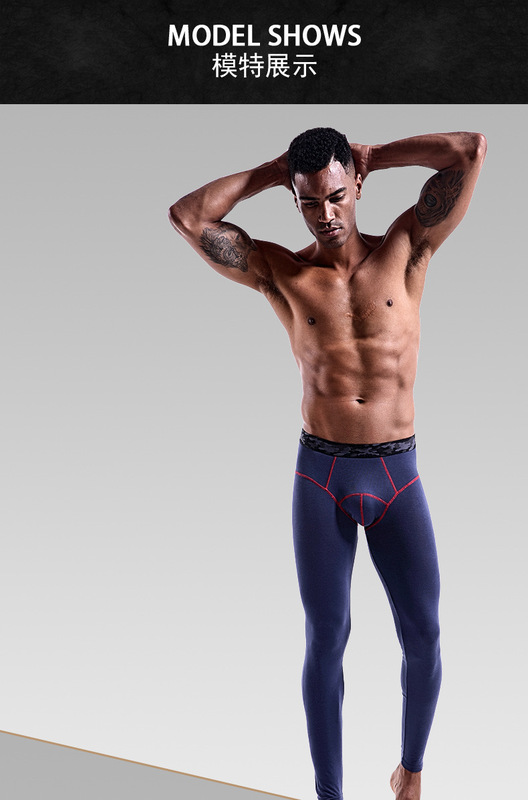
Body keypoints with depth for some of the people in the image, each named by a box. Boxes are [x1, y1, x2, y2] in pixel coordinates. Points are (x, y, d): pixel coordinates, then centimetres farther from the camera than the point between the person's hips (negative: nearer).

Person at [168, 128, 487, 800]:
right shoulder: (281, 273, 2)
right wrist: (270, 172, 3)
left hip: (398, 474, 1)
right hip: (321, 476, 0)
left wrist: (372, 156, 6)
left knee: (423, 633, 6)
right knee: (325, 639, 6)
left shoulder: (406, 250, 4)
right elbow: (186, 216, -5)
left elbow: (470, 150, -2)